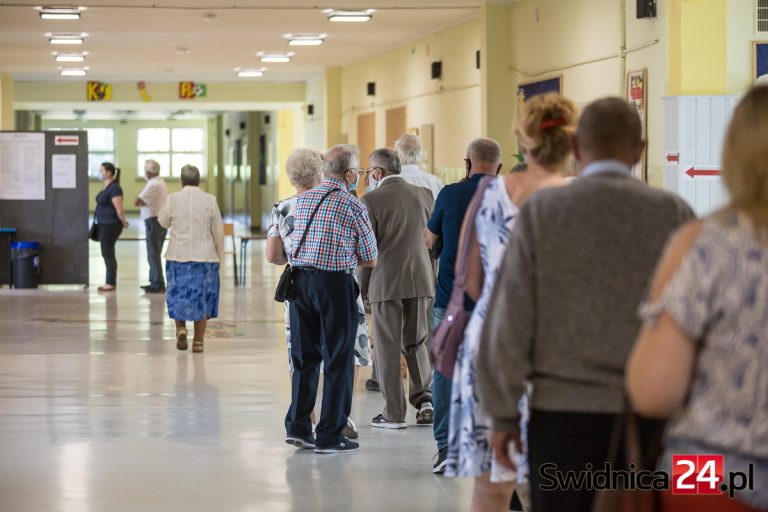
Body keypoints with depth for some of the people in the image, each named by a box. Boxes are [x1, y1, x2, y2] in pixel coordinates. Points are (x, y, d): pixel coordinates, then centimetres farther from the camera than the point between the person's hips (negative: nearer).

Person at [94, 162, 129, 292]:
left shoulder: (114, 188, -18)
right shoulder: (105, 187, 11)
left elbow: (119, 209, -22)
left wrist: (124, 222, -8)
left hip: (111, 225, -9)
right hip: (103, 225, 9)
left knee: (108, 253, -2)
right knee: (107, 254, 13)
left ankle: (111, 283, 5)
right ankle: (111, 282, 20)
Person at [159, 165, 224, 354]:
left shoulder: (173, 199, -5)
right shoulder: (209, 200, -5)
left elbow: (163, 222, 11)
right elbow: (218, 231, -1)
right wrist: (220, 256, 9)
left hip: (178, 255, 0)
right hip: (205, 256, 0)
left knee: (179, 295, 14)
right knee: (202, 297, 8)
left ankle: (181, 329, -4)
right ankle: (198, 341, 8)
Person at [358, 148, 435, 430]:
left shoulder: (372, 200, -9)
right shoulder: (424, 194, 4)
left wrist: (363, 287, 2)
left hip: (386, 282, -4)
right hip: (420, 280, 4)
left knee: (388, 347, 4)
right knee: (416, 342, 17)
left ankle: (394, 413, 6)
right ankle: (424, 398, 4)